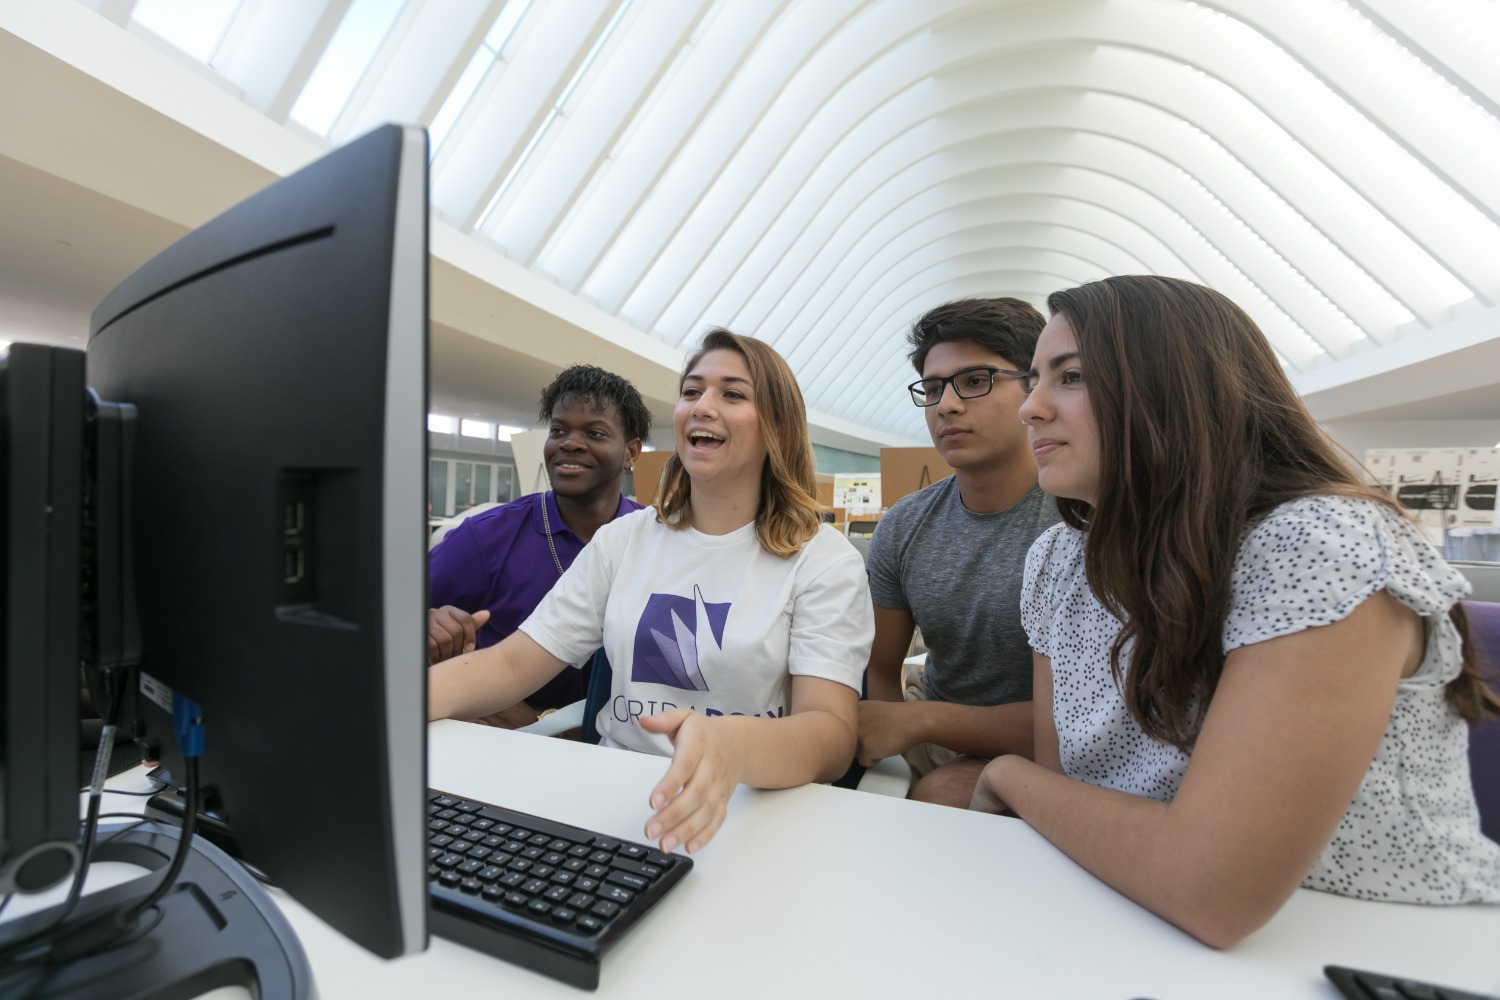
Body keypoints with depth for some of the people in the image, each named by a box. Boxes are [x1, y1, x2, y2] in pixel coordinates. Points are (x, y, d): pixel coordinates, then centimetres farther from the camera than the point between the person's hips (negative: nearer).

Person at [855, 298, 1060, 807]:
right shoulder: (903, 526, -2)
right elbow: (880, 671, 4)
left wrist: (917, 719, -24)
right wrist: (873, 734, -18)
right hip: (925, 741, 5)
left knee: (942, 793, -34)